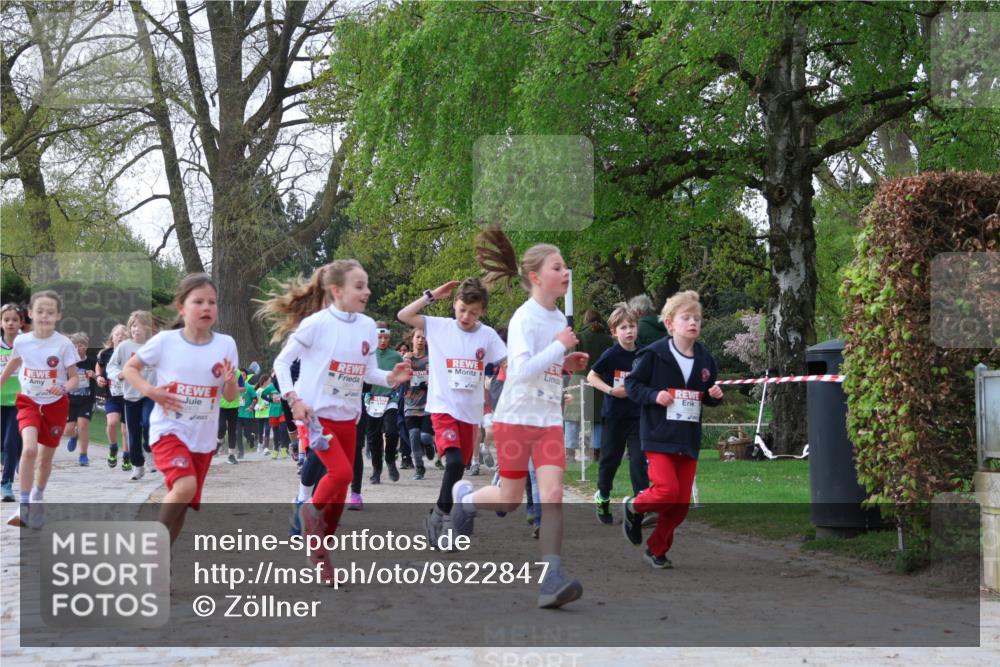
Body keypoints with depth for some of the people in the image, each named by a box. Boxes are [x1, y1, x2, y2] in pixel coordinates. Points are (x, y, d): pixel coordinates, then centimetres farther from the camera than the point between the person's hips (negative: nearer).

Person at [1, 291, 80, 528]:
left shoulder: (64, 344, -15)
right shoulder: (21, 341, -8)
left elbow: (74, 378, -10)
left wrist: (64, 388, -31)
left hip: (55, 405, 0)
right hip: (29, 402, 0)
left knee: (46, 457, 12)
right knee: (29, 449, -23)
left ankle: (38, 498, 40)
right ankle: (24, 507, -17)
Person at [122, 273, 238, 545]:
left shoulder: (226, 344, -3)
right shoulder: (164, 341, -8)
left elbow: (230, 397, 2)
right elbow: (129, 368, 4)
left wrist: (230, 381, -20)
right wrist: (149, 391, -13)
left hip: (204, 438, 4)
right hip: (169, 429, -4)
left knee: (184, 502, 11)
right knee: (185, 486, -27)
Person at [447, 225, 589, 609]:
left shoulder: (559, 318, 8)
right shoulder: (524, 318, -14)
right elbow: (522, 368, -27)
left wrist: (568, 364, 3)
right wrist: (560, 347, -21)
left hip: (549, 420, 5)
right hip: (516, 418, -5)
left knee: (552, 493, -12)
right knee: (510, 500, 7)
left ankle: (551, 578, -15)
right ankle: (464, 497, 40)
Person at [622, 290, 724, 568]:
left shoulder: (705, 358, 6)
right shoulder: (654, 354, -11)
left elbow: (709, 395, 19)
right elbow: (631, 383, -4)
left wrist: (715, 396, -3)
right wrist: (653, 396, -19)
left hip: (689, 439, 5)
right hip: (659, 436, -5)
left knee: (682, 503, 6)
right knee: (667, 490, -18)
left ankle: (657, 550, 24)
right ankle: (633, 507, 14)